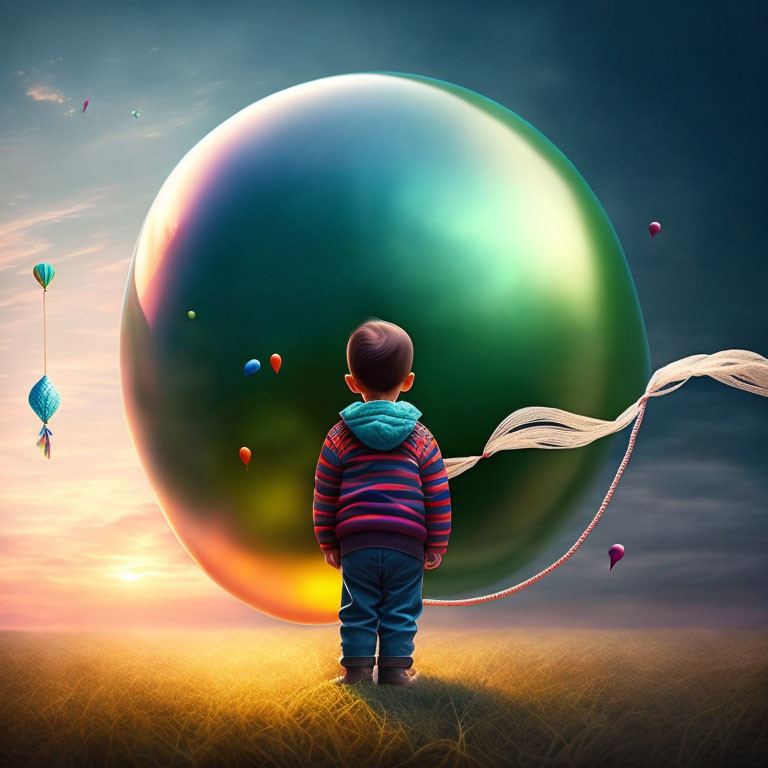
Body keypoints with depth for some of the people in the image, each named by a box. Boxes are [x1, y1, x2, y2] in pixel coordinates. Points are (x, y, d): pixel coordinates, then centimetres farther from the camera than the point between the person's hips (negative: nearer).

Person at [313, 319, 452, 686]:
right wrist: (436, 547, 10)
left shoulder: (339, 437, -1)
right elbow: (438, 499, 0)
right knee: (401, 612, 12)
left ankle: (357, 667, 18)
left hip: (356, 545, 0)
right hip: (407, 545, 0)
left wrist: (328, 544, 13)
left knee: (358, 611, 14)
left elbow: (324, 498, 3)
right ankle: (395, 668, 17)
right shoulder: (421, 438, -2)